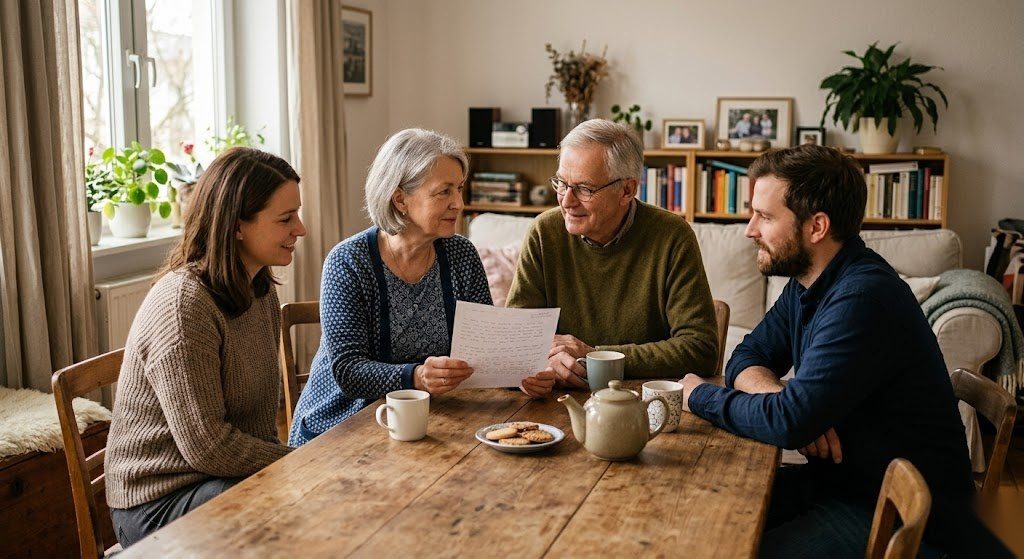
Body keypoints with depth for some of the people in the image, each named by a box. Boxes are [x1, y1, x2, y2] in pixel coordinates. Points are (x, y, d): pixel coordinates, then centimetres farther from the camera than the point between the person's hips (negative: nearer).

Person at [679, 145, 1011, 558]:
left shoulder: (863, 297, -26)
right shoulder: (807, 283, 5)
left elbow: (789, 423, -29)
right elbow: (747, 357, 8)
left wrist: (700, 395, -12)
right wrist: (785, 399, -15)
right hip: (839, 478, 9)